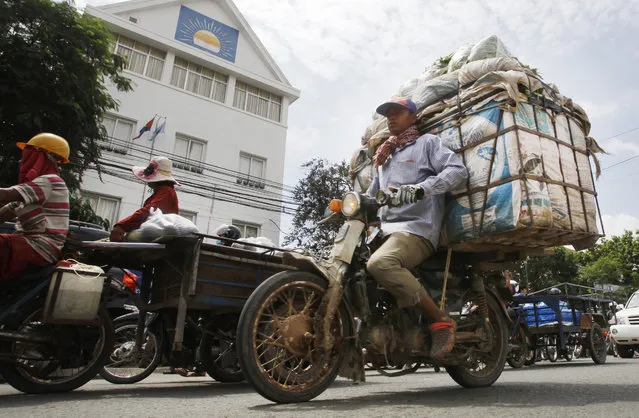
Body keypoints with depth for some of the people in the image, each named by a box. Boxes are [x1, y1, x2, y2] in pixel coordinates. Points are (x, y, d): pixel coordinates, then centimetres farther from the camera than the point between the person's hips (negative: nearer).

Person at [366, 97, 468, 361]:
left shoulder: (427, 142, 10)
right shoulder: (384, 157, 31)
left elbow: (458, 170, -7)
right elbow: (372, 195, 32)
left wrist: (420, 188, -24)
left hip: (416, 228, -8)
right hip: (386, 230, 8)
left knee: (379, 263, -34)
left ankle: (440, 321, -22)